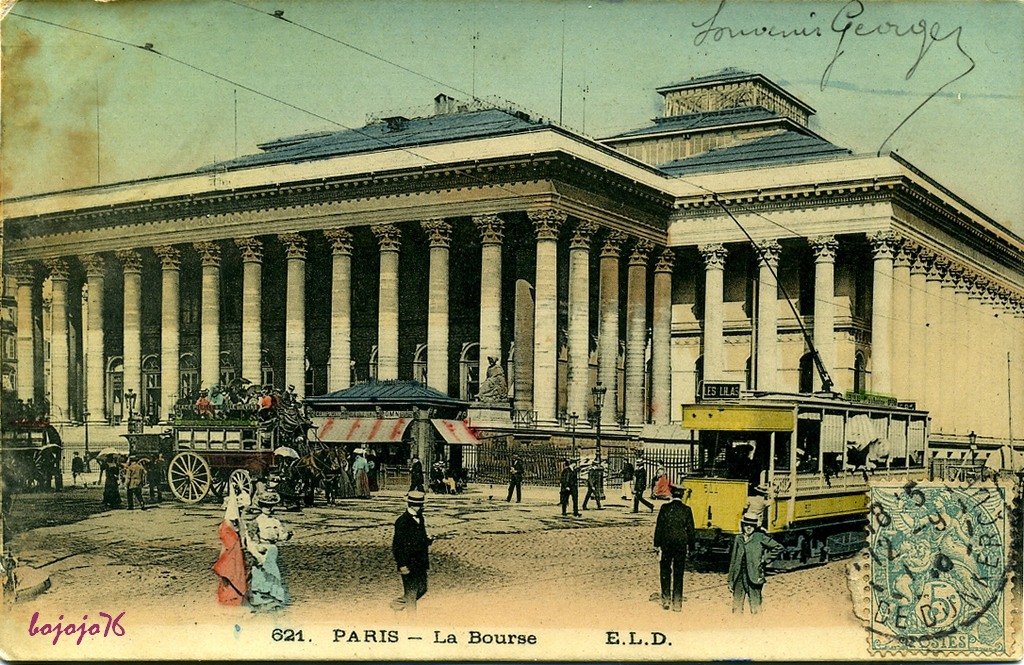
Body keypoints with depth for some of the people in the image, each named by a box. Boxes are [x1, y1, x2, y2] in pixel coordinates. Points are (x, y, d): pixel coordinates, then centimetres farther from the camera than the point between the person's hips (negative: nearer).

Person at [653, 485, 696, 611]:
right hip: (681, 545, 1)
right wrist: (690, 545, 11)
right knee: (678, 574, 6)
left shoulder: (665, 508, -5)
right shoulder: (687, 510, -3)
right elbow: (691, 530, 1)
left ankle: (665, 601, 9)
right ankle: (677, 603, 6)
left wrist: (657, 544, 4)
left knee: (665, 573, 10)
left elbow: (659, 527, -3)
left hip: (666, 544, -1)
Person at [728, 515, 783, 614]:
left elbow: (778, 548, 2)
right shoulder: (738, 538, 12)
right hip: (739, 576, 4)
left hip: (754, 577, -4)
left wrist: (765, 559, -2)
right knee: (737, 604, 6)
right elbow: (733, 560, 15)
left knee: (755, 604, -2)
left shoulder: (760, 537, 0)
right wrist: (731, 580, 12)